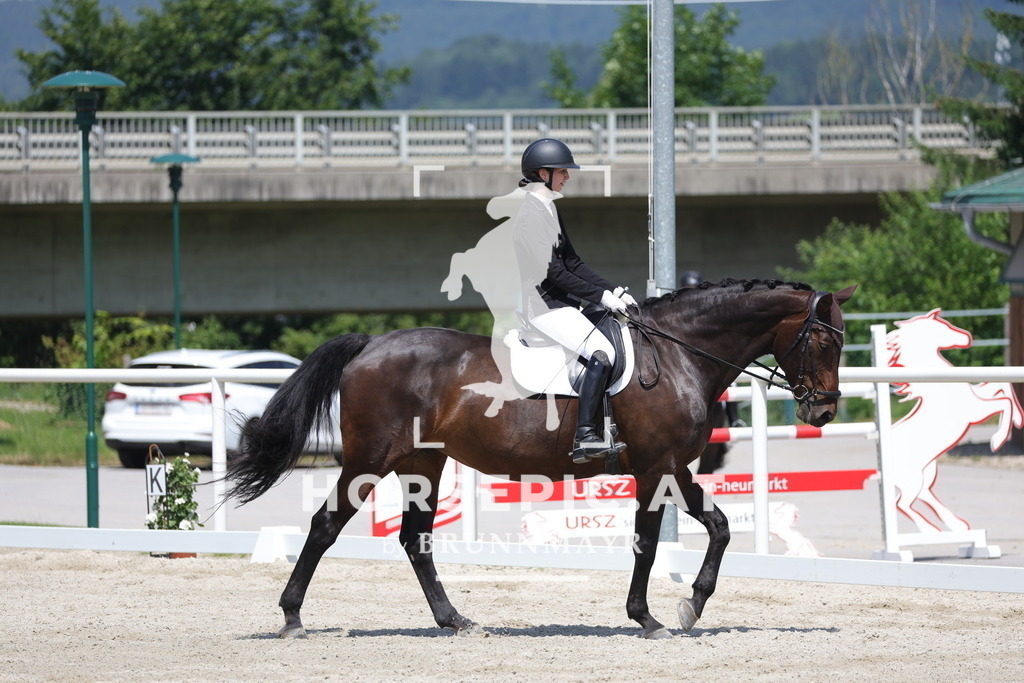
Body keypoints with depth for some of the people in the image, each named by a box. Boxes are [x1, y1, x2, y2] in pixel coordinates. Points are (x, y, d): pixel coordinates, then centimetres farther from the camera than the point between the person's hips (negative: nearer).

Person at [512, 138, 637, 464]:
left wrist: (612, 290, 5)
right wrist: (601, 296, -19)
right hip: (543, 305, -10)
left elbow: (571, 262, 16)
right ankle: (585, 437, -24)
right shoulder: (532, 212, -15)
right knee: (600, 354, -24)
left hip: (562, 302, 10)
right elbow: (552, 272, -20)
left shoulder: (548, 208, 16)